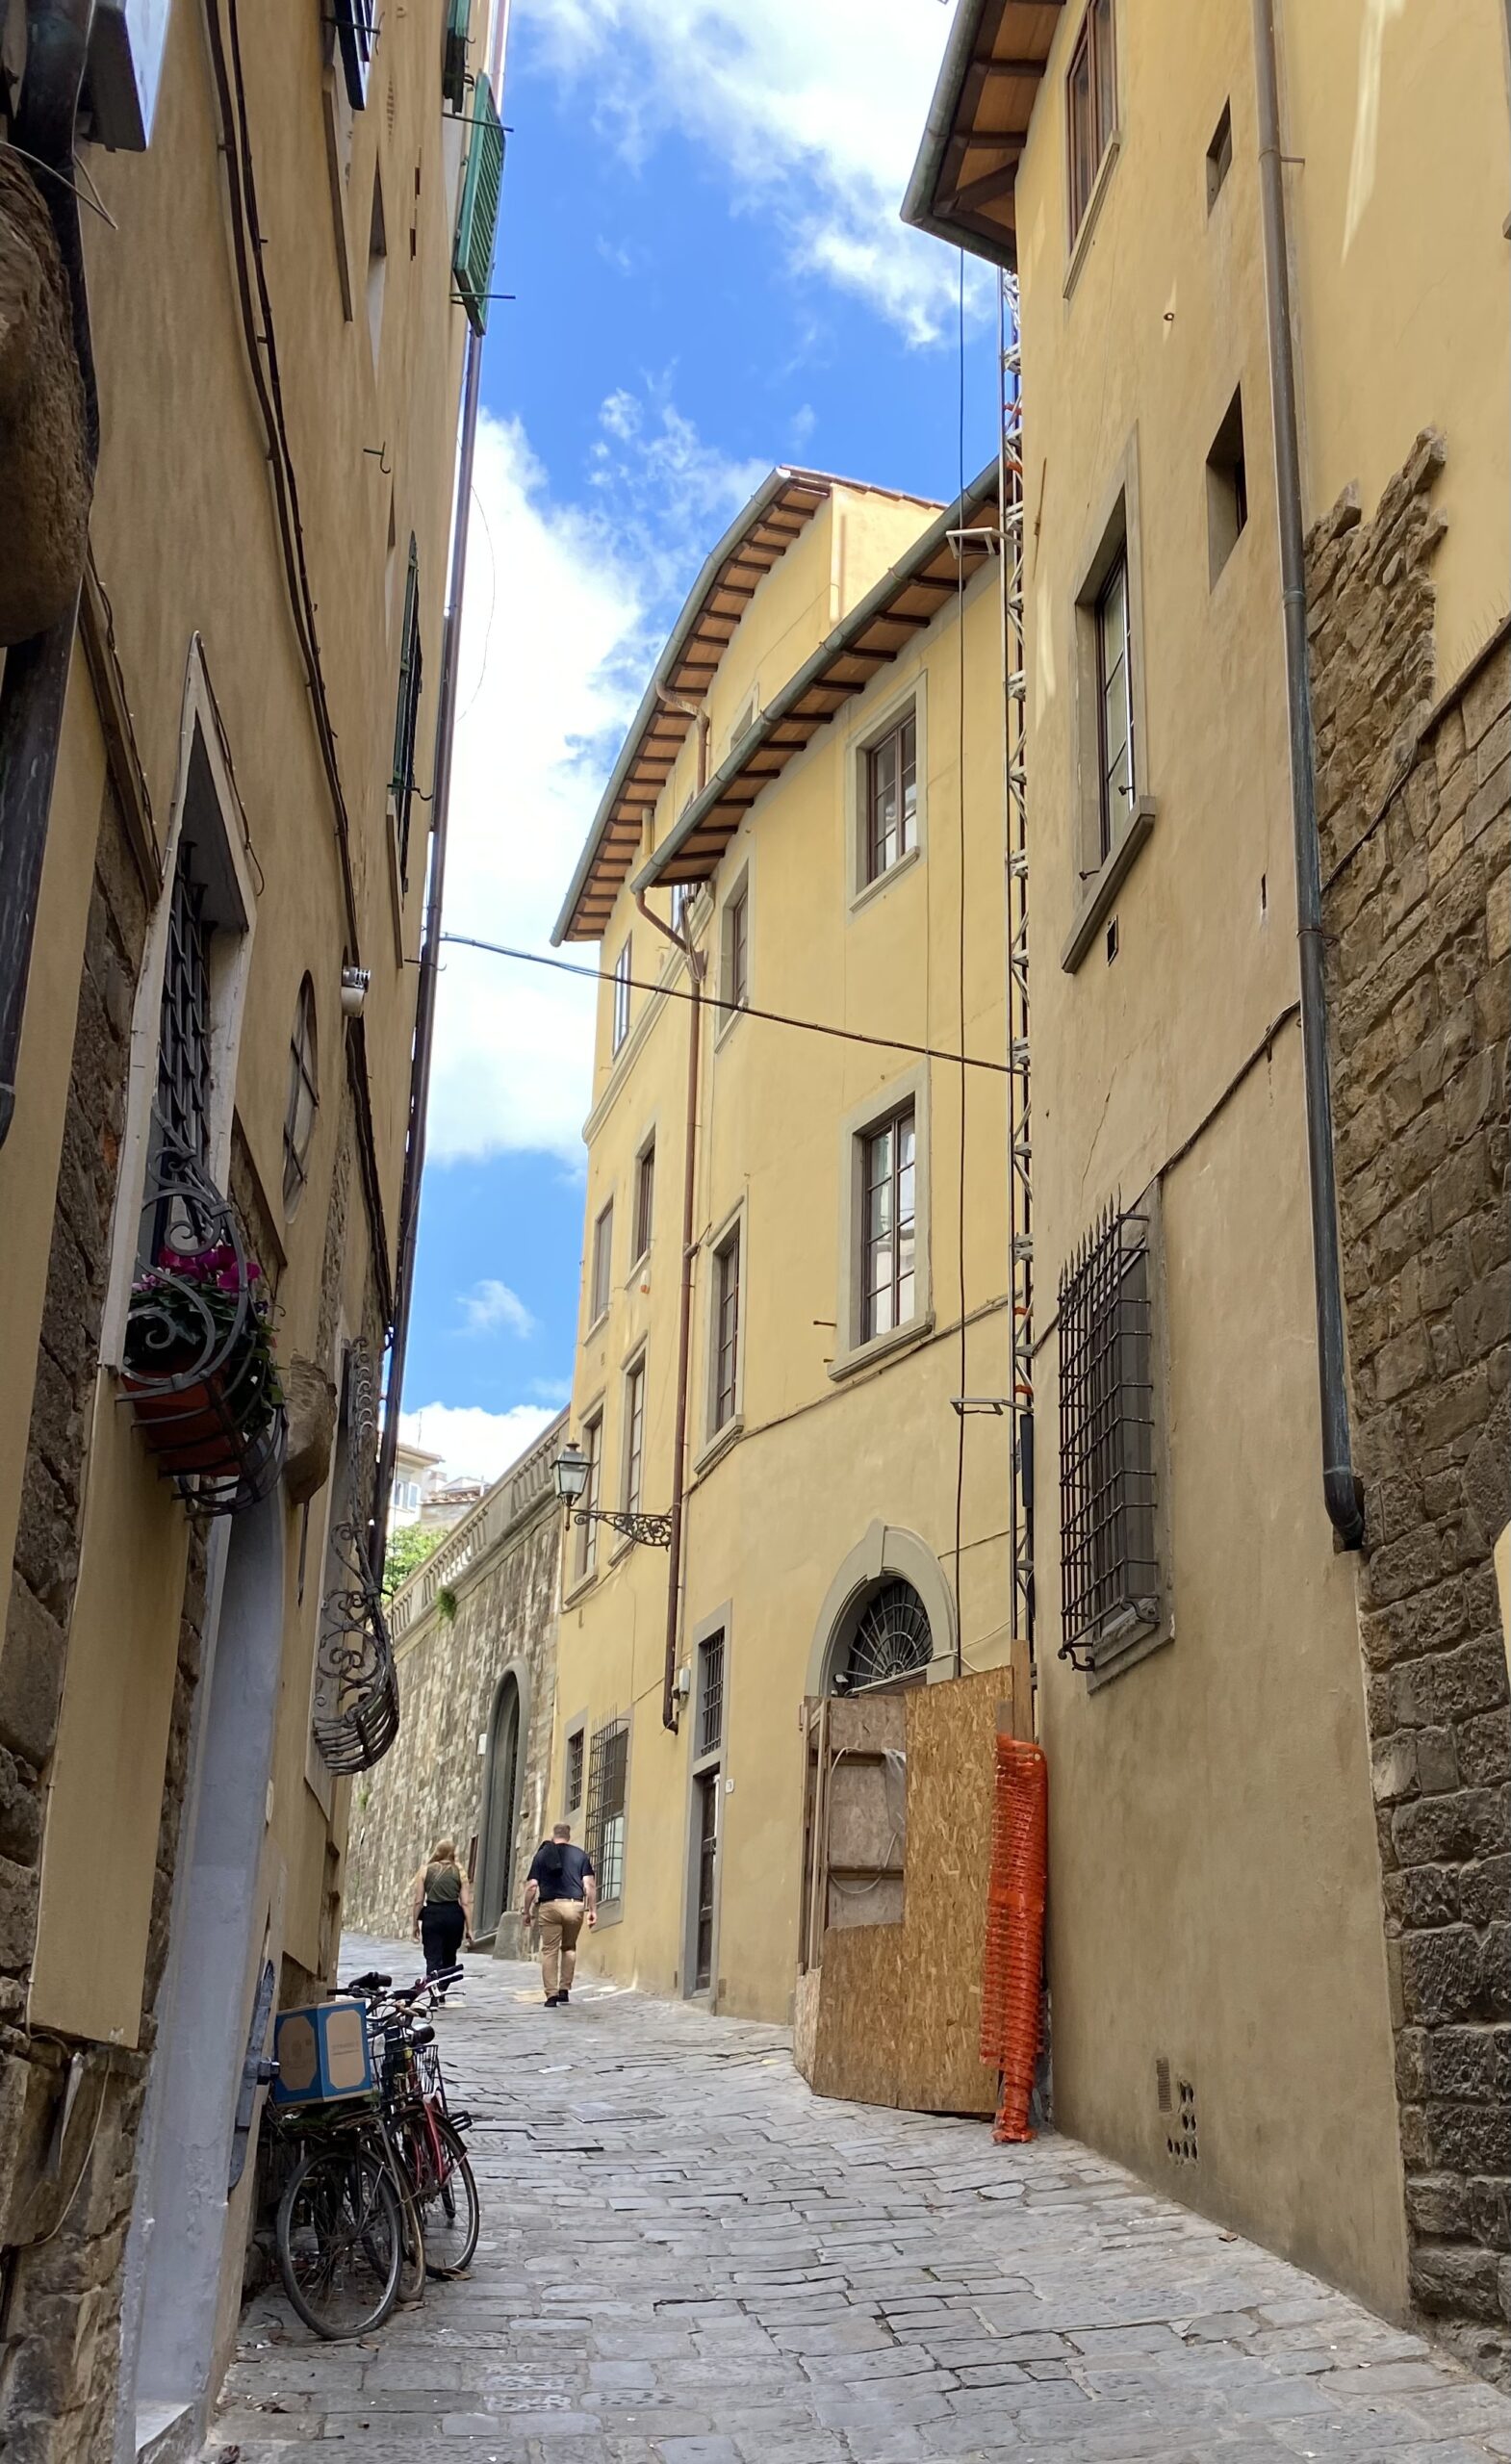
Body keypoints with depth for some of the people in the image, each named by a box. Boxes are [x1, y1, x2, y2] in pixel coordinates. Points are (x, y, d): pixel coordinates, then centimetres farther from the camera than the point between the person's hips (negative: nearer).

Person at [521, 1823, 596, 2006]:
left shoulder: (542, 1854, 9)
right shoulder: (581, 1855, 10)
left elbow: (532, 1885, 3)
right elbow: (589, 1884, 2)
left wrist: (527, 1911, 10)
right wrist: (593, 1910, 7)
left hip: (550, 1906, -1)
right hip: (575, 1905, 1)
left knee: (549, 1951, 4)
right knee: (569, 1948, 20)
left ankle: (551, 1994, -3)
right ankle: (565, 1990, 14)